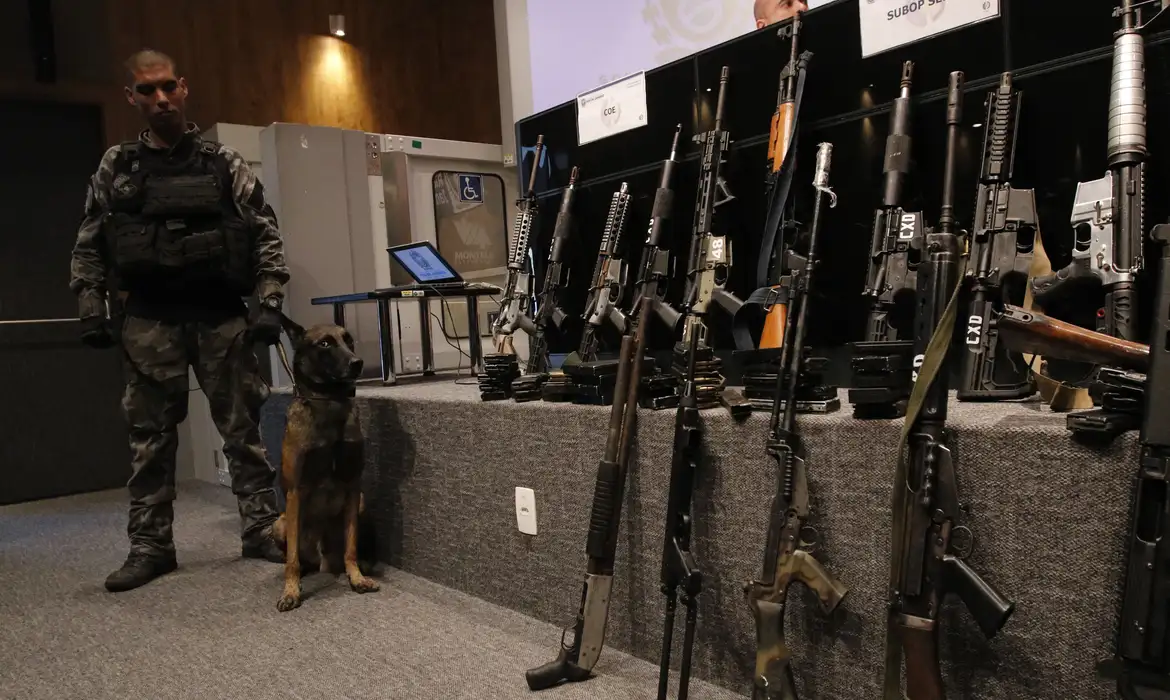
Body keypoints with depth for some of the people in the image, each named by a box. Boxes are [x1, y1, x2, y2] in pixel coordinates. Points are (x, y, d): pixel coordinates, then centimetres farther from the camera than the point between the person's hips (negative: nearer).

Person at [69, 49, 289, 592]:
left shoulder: (225, 164, 6)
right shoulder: (115, 167, 10)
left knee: (243, 428, 2)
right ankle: (150, 547, 16)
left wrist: (268, 303, -6)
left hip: (222, 317, -1)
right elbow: (88, 245, 12)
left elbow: (266, 235, 3)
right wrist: (91, 308, 1)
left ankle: (260, 530, 12)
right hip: (150, 322, 2)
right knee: (150, 438, 6)